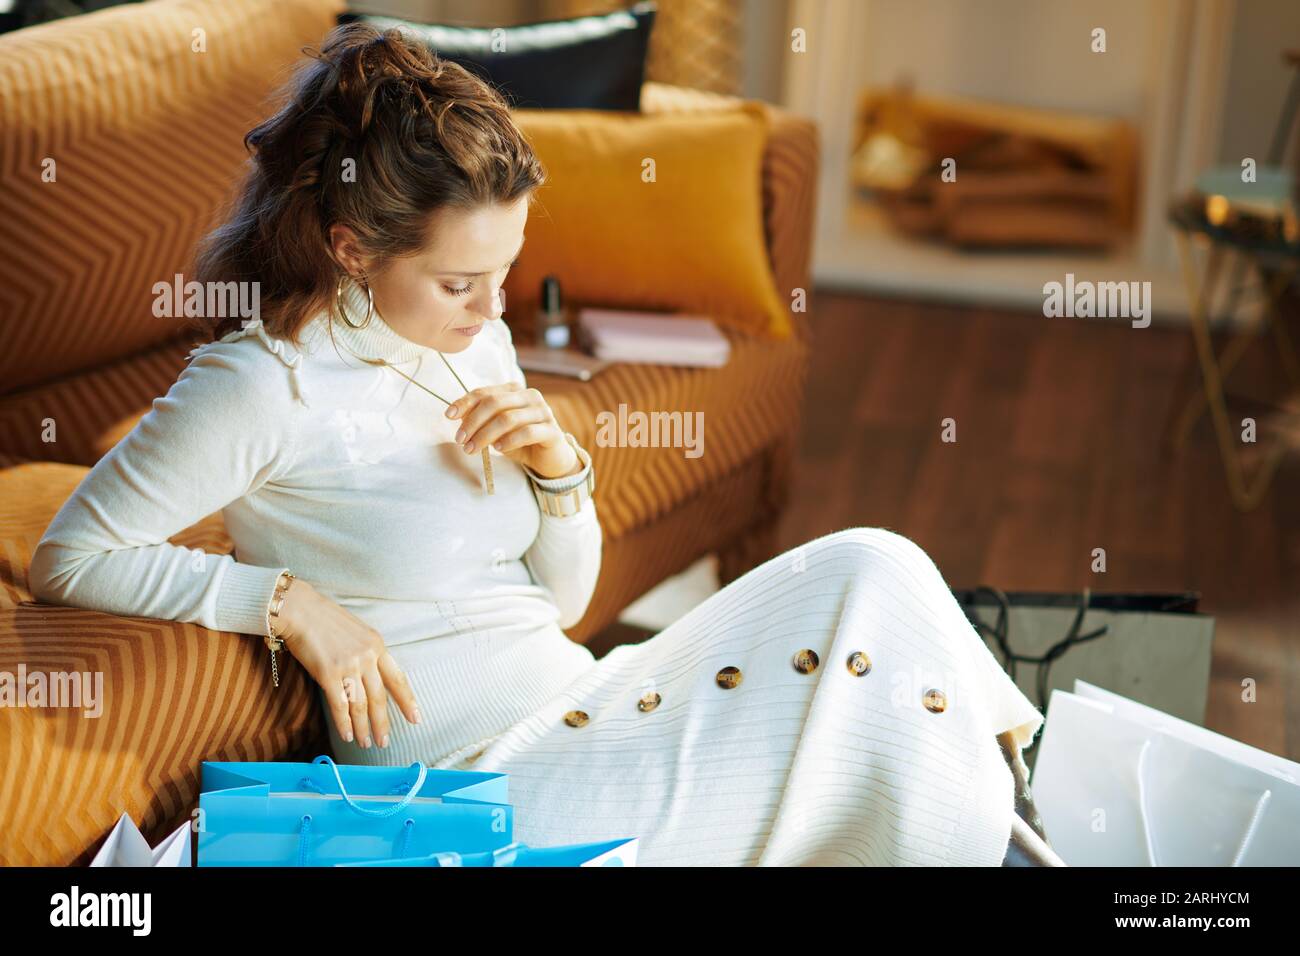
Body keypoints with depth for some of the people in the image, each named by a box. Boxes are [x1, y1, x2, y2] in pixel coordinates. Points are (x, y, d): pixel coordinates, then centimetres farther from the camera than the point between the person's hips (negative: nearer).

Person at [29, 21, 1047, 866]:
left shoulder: (475, 342, 7)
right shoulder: (264, 388, -15)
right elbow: (68, 559, -12)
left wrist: (559, 468, -7)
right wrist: (289, 601, -20)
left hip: (586, 707, 8)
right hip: (493, 783, -8)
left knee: (870, 567, -7)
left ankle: (1028, 762, 11)